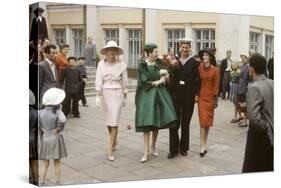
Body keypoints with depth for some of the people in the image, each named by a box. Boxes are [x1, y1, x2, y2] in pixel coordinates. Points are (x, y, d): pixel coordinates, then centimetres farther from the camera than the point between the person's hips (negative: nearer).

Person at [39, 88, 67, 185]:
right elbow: (63, 121, -34)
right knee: (57, 163, 11)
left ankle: (42, 182, 17)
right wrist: (57, 130, -19)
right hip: (56, 139, -3)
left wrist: (42, 129, -1)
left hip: (45, 139, 3)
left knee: (45, 163, 14)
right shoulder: (57, 112, -17)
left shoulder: (41, 112, -3)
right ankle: (58, 181, 18)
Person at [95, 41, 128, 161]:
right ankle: (114, 141, 37)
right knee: (108, 121, 12)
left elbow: (125, 82, 5)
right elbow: (99, 81, -4)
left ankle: (110, 150, 0)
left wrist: (125, 97, 8)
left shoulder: (122, 65, -2)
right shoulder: (101, 64, -1)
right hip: (105, 94, 2)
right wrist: (98, 96, -11)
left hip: (117, 94, -2)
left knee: (114, 122, -6)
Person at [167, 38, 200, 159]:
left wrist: (196, 93, -5)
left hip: (188, 95, 0)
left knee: (185, 122, 9)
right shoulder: (174, 61, 4)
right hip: (175, 94, 1)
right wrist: (172, 67, -16)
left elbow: (197, 79, 1)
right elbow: (169, 76, 0)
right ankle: (173, 149, 8)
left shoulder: (193, 62, 2)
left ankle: (184, 148, 21)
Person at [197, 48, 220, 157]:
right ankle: (203, 145, -3)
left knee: (208, 120, 10)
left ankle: (204, 144, 24)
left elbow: (216, 85, -3)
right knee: (203, 120, -3)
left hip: (210, 97, 0)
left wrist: (216, 99, -4)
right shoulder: (199, 68, -1)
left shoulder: (215, 70, -5)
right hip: (201, 97, 0)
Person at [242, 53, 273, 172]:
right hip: (272, 134, 7)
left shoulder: (254, 88, -20)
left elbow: (253, 117, -30)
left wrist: (266, 128, -15)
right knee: (269, 169, 18)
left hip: (260, 136, -7)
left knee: (252, 169, 5)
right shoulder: (272, 83, 2)